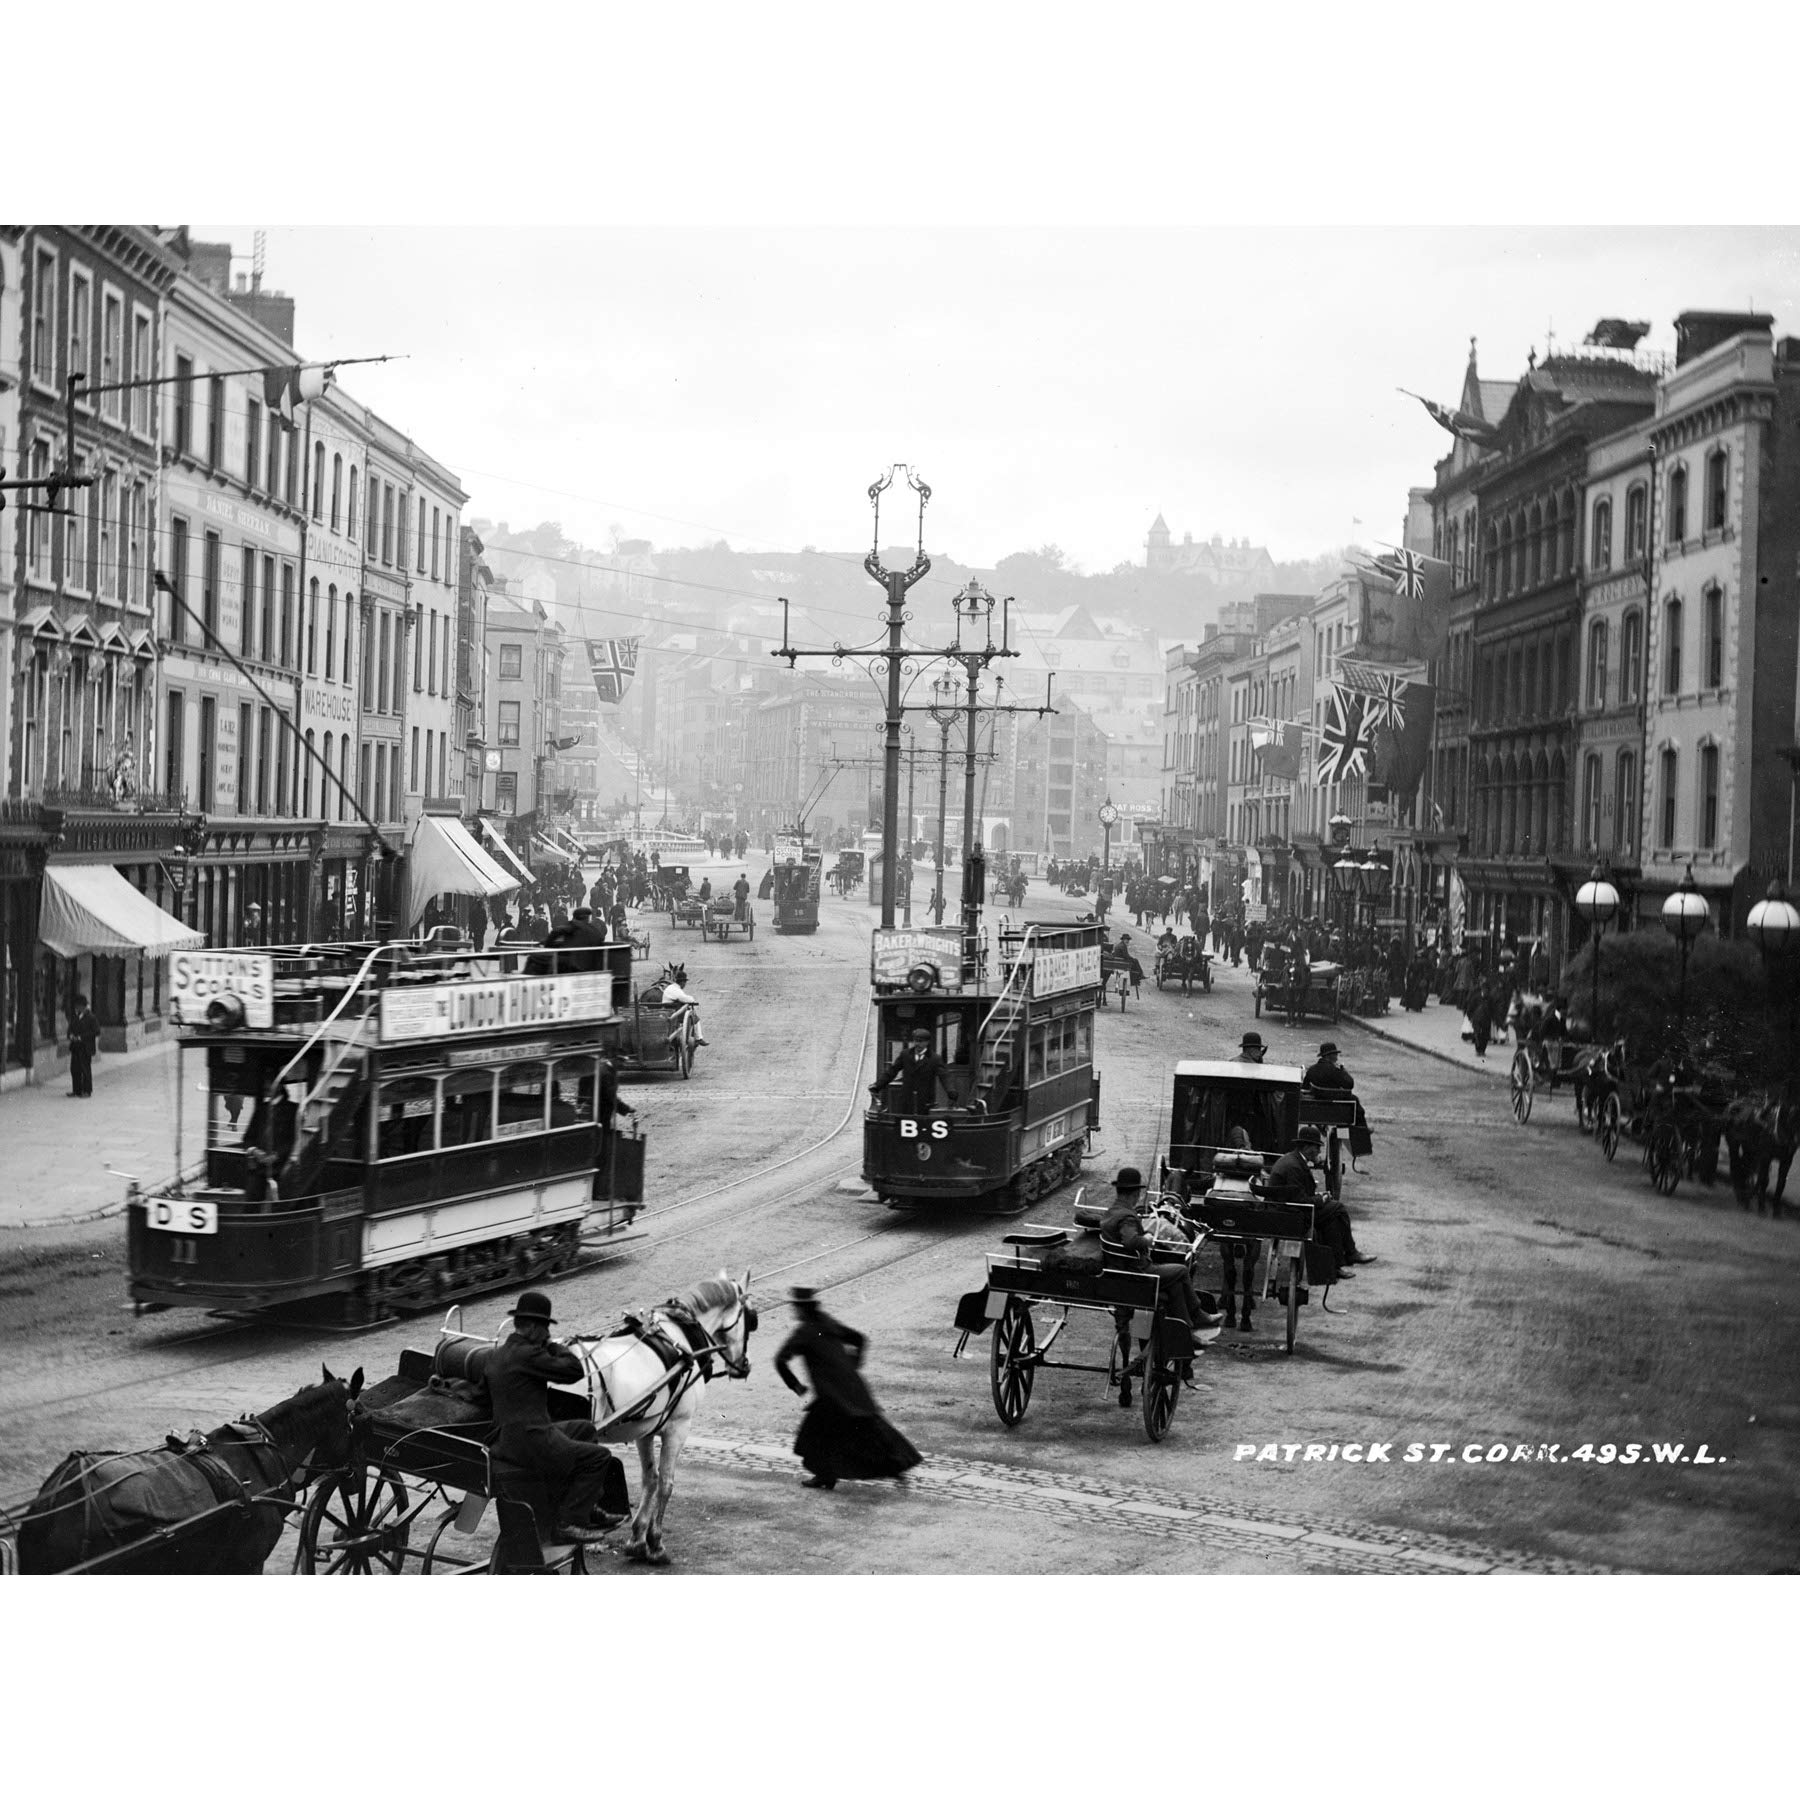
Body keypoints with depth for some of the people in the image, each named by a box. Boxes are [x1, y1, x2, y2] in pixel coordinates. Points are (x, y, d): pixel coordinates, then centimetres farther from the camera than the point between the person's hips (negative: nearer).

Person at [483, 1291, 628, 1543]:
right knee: (599, 1456, -3)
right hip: (531, 1444, -10)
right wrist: (553, 1346, -3)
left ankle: (588, 1507, 26)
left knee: (583, 1428, 27)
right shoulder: (527, 1354, -18)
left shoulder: (496, 1356, 12)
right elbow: (574, 1370, -17)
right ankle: (570, 1522, -4)